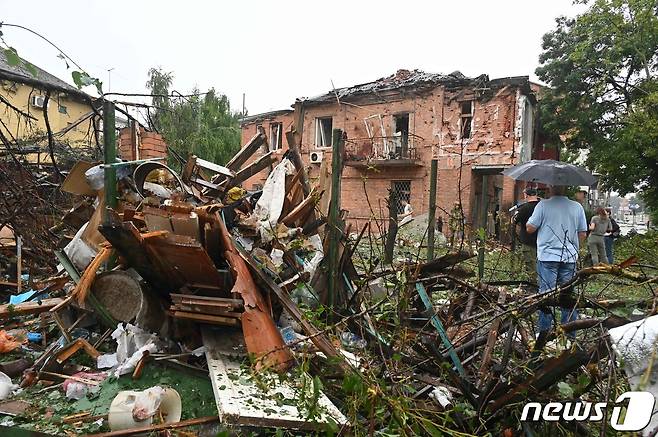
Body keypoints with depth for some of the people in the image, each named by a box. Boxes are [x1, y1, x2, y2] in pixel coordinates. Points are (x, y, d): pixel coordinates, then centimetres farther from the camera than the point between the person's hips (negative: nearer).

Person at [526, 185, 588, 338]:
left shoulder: (543, 205, -6)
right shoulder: (577, 207, 5)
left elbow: (530, 228, -3)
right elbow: (583, 234, 8)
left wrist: (527, 222, 18)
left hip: (547, 256, -3)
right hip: (570, 257, 3)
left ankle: (544, 331, 6)